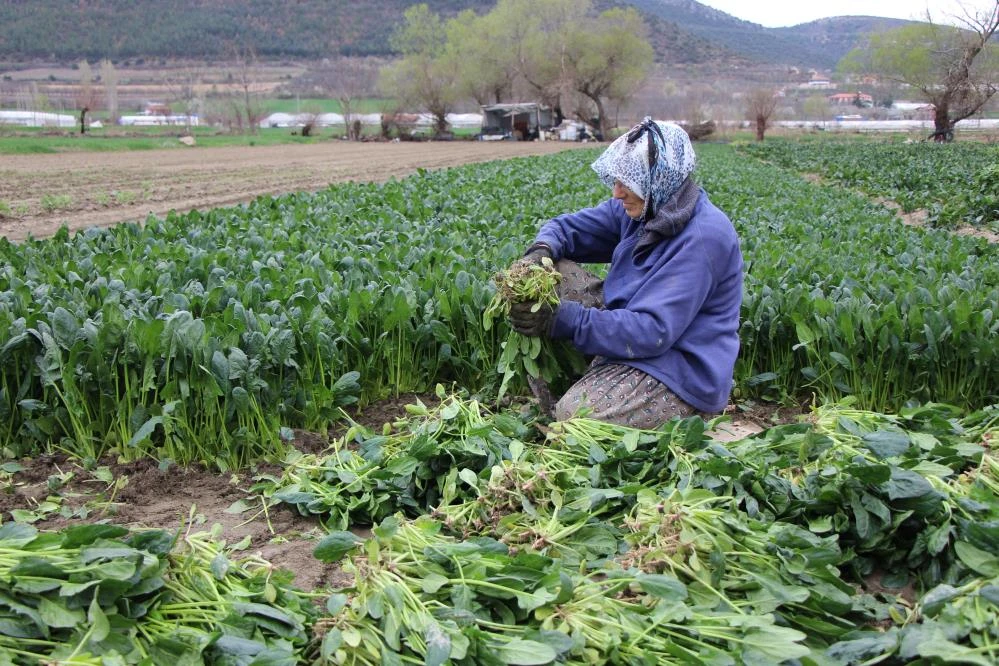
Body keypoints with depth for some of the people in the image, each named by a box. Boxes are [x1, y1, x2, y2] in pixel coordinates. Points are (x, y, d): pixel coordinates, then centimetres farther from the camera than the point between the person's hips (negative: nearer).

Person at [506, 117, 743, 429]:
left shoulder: (703, 237, -25)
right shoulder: (640, 208, 1)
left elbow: (654, 331, -30)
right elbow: (568, 226, 10)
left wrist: (564, 319, -32)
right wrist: (541, 250, -15)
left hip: (682, 368, -9)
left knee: (574, 417, -31)